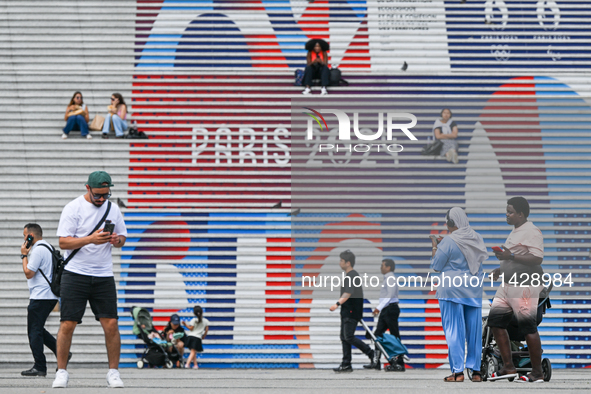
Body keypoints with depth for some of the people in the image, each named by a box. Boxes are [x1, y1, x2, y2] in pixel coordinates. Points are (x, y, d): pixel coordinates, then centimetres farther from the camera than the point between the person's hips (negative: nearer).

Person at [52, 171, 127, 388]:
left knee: (111, 324, -4)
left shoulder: (113, 209, 9)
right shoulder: (73, 208, -5)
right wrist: (90, 239, -23)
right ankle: (61, 372, 6)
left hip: (104, 275, 3)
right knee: (67, 324, -5)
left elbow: (123, 238, 17)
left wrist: (117, 240, -7)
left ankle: (113, 371, 7)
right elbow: (63, 242, -9)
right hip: (75, 274, -3)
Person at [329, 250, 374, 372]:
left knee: (348, 337, -12)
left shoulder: (352, 276, -16)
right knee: (344, 337, 8)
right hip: (347, 312, 10)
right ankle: (346, 365, 9)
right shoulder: (349, 276, 16)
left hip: (352, 313, -10)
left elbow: (348, 293, -28)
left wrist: (337, 304, -38)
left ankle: (371, 353, -1)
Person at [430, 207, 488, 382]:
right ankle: (475, 370, 11)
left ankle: (457, 371, -2)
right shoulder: (476, 238, 5)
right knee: (474, 329, 9)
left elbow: (436, 266, -6)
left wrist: (435, 247, 9)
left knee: (454, 330, 0)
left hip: (452, 289, -5)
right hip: (474, 289, 5)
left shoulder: (448, 241, -13)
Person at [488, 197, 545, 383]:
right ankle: (508, 367, 11)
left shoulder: (531, 232, -12)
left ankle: (537, 373, 0)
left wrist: (511, 256, -27)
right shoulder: (515, 232, 18)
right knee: (495, 320, 6)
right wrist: (501, 269, 17)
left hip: (524, 286, -10)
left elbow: (537, 258, -23)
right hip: (509, 284, 10)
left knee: (528, 327, -7)